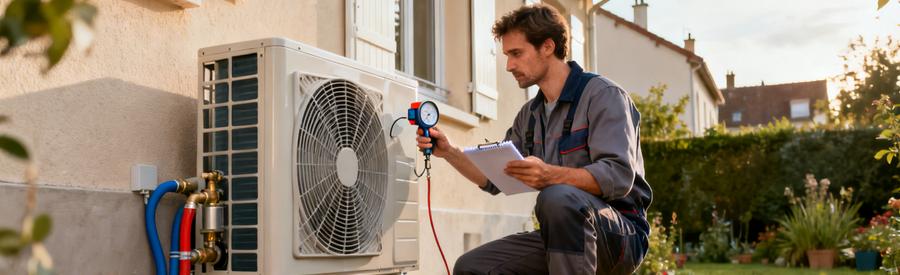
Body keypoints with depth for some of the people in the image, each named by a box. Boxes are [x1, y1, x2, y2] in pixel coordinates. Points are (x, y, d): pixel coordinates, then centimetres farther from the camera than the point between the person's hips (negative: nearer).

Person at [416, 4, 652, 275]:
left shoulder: (602, 94, -9)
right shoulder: (529, 115, 15)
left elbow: (619, 177, -22)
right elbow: (495, 179, 19)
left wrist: (552, 175, -38)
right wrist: (448, 151, 4)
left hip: (621, 234, -7)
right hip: (562, 237, 7)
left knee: (558, 199, -37)